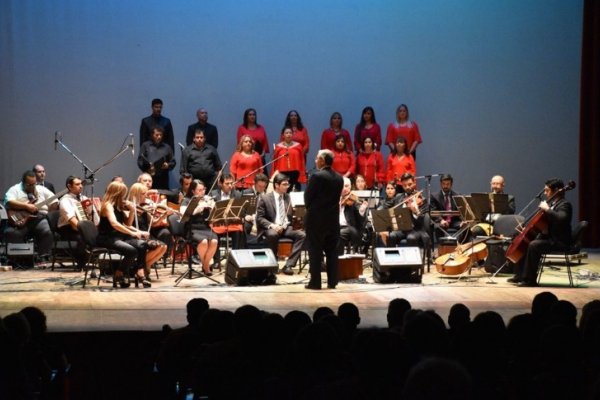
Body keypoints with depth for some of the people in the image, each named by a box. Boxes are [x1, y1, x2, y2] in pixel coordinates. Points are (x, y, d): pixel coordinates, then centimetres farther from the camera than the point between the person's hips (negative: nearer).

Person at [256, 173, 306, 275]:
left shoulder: (288, 197, 15)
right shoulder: (264, 198, 0)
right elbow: (259, 218, -5)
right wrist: (272, 225, -23)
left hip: (286, 228, 5)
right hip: (270, 229, -5)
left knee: (301, 235, -24)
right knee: (272, 234, -40)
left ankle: (288, 265, -26)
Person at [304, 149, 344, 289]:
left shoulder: (317, 176, -14)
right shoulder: (339, 178, 7)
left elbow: (307, 197, -9)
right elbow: (337, 197, 10)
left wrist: (310, 208, 9)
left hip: (316, 219, -6)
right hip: (333, 219, 6)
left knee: (315, 251, -1)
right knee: (332, 251, 8)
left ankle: (315, 282, -2)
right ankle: (332, 281, 8)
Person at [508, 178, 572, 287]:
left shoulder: (564, 204, -12)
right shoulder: (552, 203, 15)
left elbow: (560, 218, -34)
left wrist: (547, 209, -28)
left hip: (559, 241, -10)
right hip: (548, 237, 10)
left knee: (533, 245, -31)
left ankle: (530, 279, -26)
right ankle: (520, 275, 12)